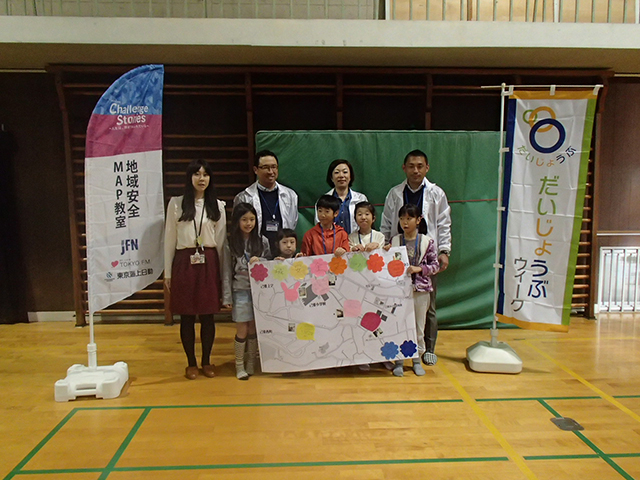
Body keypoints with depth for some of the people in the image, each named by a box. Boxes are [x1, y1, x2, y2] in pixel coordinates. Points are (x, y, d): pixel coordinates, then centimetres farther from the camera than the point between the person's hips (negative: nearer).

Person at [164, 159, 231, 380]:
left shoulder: (217, 206, 7)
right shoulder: (176, 204, 3)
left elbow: (222, 242, 8)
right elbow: (170, 239, 5)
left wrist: (224, 274, 6)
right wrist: (168, 272, 4)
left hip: (209, 263, 1)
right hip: (184, 263, -1)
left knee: (208, 315, 6)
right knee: (187, 316, 5)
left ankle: (206, 361, 22)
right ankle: (191, 363, 20)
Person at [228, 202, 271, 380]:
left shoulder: (262, 241, 2)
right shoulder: (231, 243, -2)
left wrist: (258, 261, -12)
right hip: (240, 290, -2)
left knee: (253, 329, 9)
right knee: (242, 330, 2)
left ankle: (251, 363, 25)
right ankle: (239, 364, 19)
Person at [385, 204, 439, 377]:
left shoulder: (427, 241, -2)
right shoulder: (394, 241, 1)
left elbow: (435, 265, 0)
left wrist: (419, 269, -15)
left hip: (420, 289, 0)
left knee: (419, 326, 10)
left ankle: (417, 360, 25)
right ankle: (399, 360, 18)